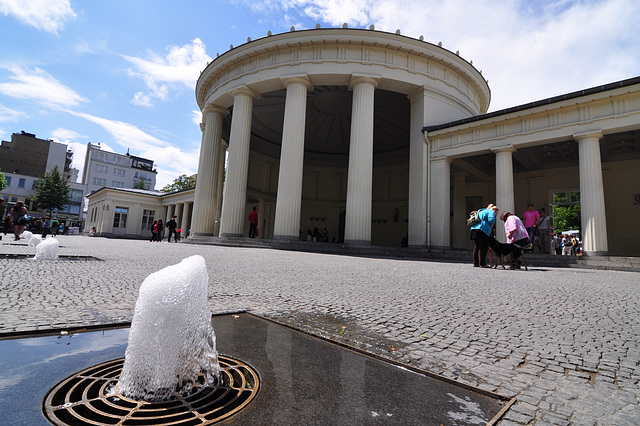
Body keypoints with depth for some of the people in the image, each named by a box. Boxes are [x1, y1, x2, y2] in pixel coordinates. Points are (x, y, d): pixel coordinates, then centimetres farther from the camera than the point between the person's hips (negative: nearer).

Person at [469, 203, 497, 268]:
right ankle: (482, 263, -9)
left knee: (476, 247, 10)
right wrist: (491, 225, 8)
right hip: (482, 229, -9)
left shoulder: (481, 211, 31)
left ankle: (476, 263, 11)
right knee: (483, 247, -7)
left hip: (474, 229, 9)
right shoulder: (491, 212, 6)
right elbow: (491, 219, -13)